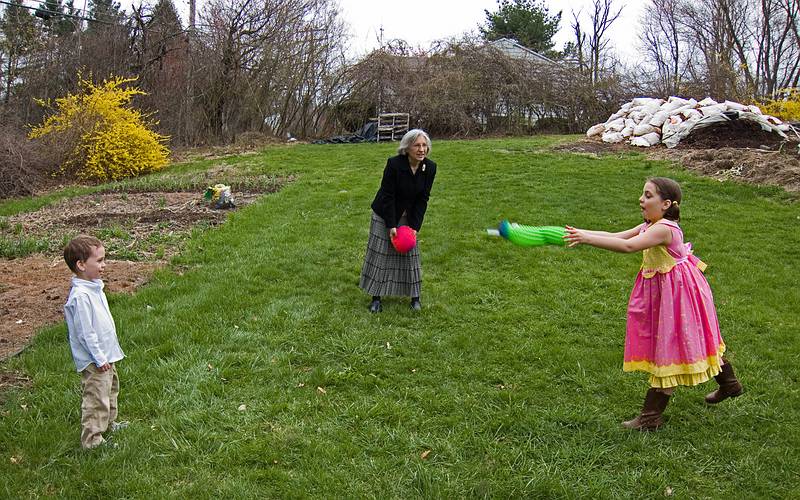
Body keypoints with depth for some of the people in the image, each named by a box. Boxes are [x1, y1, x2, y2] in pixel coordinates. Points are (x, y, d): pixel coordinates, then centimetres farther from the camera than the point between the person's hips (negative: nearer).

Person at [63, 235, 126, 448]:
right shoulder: (80, 296, -27)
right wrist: (99, 358, -20)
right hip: (94, 361, -11)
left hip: (106, 355, 11)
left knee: (110, 388, 26)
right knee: (96, 398, -1)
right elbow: (86, 332, -25)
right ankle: (92, 439, 10)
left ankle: (109, 422, 44)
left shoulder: (94, 287, 5)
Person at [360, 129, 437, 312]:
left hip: (408, 217, 3)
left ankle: (415, 296, 20)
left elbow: (422, 199, -8)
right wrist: (391, 226, -21)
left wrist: (414, 227, -12)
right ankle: (376, 297, 11)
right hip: (385, 214, -3)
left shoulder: (430, 167, -14)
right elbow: (387, 196, -21)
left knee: (410, 254, 7)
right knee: (380, 253, 1)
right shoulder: (394, 164, -26)